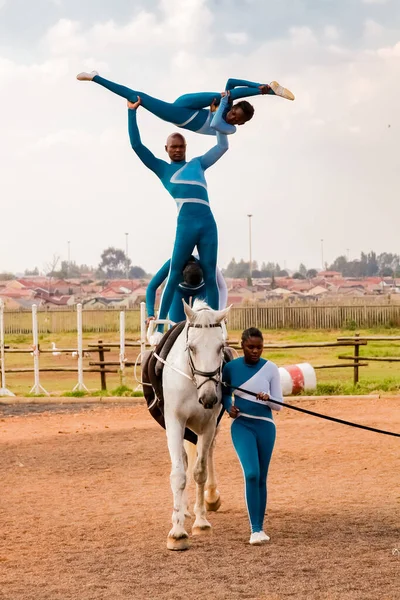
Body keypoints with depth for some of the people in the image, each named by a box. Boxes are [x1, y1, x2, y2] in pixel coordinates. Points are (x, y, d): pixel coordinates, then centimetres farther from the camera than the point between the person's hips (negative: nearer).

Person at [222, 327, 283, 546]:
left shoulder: (271, 369, -3)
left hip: (265, 427, 1)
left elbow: (278, 405, 0)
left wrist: (268, 399, -21)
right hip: (242, 426, -1)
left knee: (261, 478, 9)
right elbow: (225, 393, 16)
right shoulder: (231, 368, -2)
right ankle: (255, 529, -13)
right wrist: (229, 407, -4)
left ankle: (260, 527, 21)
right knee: (251, 474, -17)